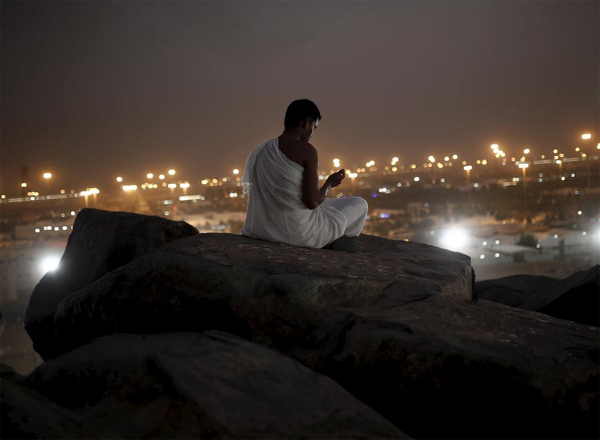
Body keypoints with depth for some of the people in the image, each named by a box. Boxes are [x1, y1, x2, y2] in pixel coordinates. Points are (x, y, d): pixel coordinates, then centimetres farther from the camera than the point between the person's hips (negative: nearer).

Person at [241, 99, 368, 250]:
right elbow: (312, 202, -20)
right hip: (300, 233, -8)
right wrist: (329, 183, 1)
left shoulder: (260, 150, 4)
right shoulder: (306, 150, -17)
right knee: (359, 204, 17)